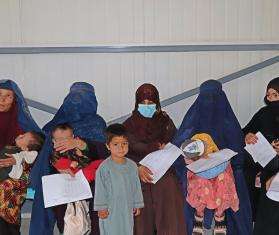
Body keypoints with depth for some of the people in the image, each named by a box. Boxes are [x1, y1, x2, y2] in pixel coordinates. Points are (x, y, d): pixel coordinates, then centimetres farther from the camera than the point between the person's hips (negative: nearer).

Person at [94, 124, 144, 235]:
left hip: (127, 209, 4)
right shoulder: (104, 167, -15)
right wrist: (101, 208, -8)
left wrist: (137, 204, 11)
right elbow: (100, 188, -10)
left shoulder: (132, 165, -1)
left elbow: (136, 186, 7)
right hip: (110, 210, -4)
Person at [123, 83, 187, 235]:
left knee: (169, 219, -7)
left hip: (165, 178, 1)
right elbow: (126, 153, -3)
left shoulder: (165, 121, 9)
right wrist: (138, 167, -19)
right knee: (143, 219, -3)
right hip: (141, 179, -1)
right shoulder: (130, 125, 5)